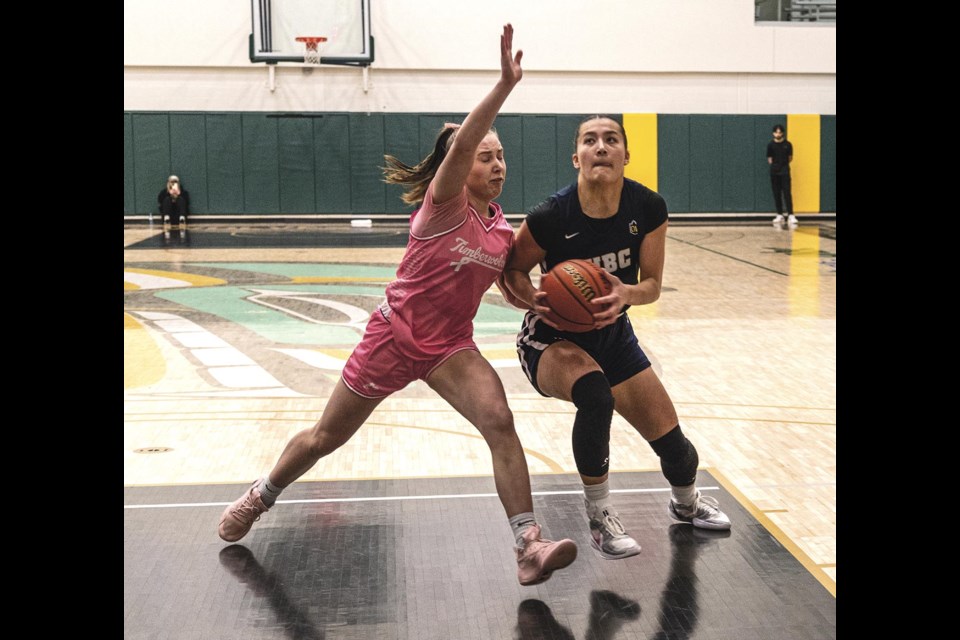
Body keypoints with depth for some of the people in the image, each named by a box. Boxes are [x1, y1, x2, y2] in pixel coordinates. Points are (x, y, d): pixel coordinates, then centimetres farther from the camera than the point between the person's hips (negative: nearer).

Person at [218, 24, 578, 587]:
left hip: (451, 347, 4)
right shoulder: (444, 203, -17)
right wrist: (506, 85, -50)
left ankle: (530, 547, -23)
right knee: (327, 437, 12)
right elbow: (461, 145, -38)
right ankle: (261, 497, 40)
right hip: (395, 337, -4)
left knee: (500, 421, -22)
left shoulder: (503, 230, 1)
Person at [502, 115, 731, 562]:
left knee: (671, 441, 4)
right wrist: (535, 301, -30)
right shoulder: (551, 216, -26)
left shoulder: (648, 208, -16)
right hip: (552, 339, -4)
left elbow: (652, 284, -7)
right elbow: (512, 271, -10)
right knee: (595, 394, -37)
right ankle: (599, 517, -13)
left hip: (612, 333, 4)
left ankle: (686, 503, 43)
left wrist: (626, 294, -30)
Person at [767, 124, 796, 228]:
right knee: (776, 194, 4)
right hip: (774, 172, 2)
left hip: (785, 171, -2)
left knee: (787, 193, -9)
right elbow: (769, 159, 8)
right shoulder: (770, 145, 1)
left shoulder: (787, 144, -2)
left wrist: (783, 164, 8)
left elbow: (790, 158, 9)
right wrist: (775, 165, 2)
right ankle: (779, 215, 11)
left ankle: (790, 215, -13)